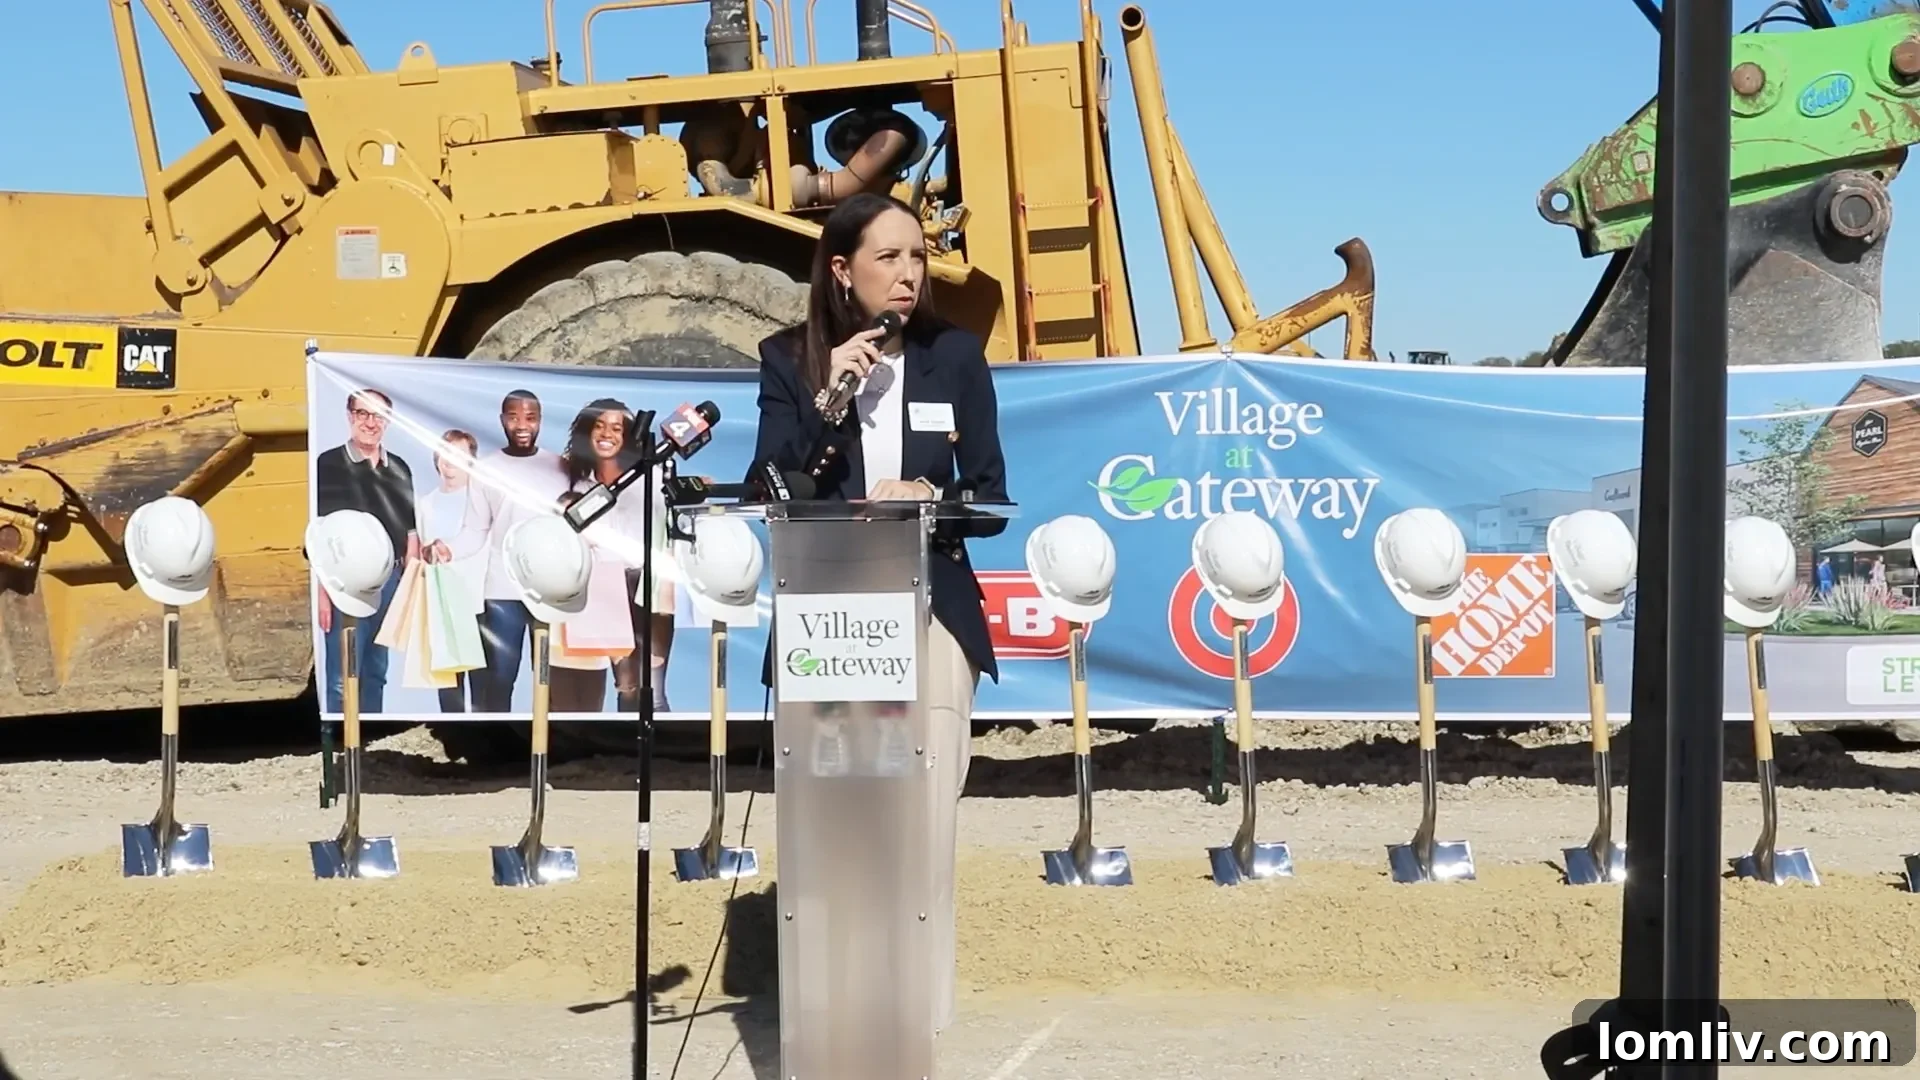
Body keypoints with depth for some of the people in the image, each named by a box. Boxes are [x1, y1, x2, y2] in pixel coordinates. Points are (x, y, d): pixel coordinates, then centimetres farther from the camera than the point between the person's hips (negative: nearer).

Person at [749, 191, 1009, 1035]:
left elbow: (991, 500, 6)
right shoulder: (790, 359, 3)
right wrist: (827, 399, -14)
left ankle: (925, 1014, 6)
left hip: (932, 617, 0)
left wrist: (931, 497, -14)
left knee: (925, 828, -3)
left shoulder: (956, 355, 5)